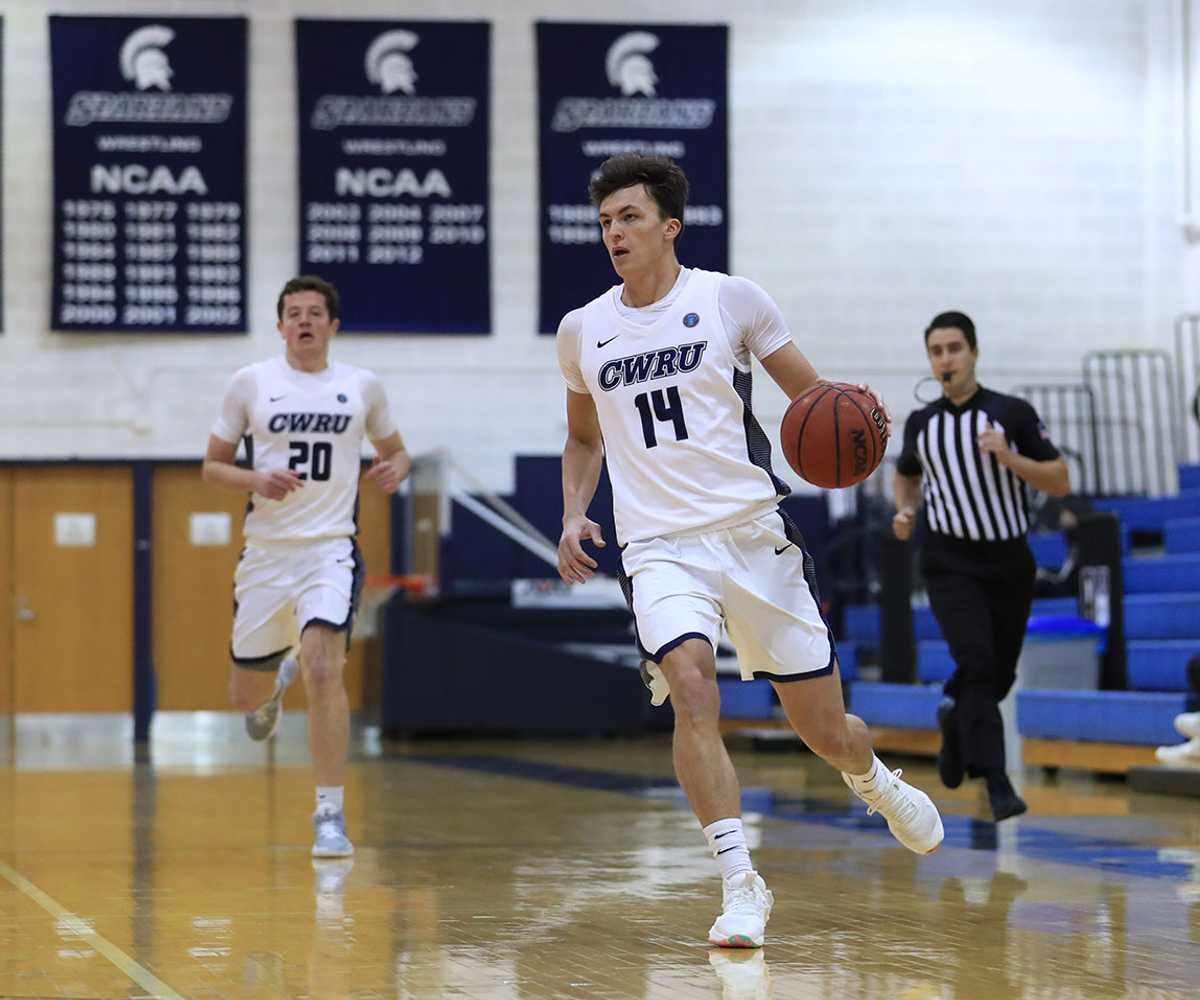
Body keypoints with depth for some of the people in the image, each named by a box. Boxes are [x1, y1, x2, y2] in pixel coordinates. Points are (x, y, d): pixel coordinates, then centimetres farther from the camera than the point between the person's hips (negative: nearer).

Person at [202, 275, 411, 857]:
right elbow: (212, 466, 7)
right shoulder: (250, 383, 2)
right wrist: (255, 480, -13)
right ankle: (277, 679, 50)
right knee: (244, 697, 10)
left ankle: (330, 815, -15)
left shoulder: (363, 387, 5)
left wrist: (396, 469, -3)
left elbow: (395, 450, 21)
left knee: (323, 671, -23)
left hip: (331, 548, -1)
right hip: (266, 551, 2)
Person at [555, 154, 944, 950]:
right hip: (660, 547, 1)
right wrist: (574, 514, 8)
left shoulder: (730, 300, -1)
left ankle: (876, 783, 43)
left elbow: (814, 397, 6)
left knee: (825, 727, 5)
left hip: (753, 532, -1)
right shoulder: (583, 331, 9)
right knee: (689, 683, -28)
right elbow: (584, 439, 25)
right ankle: (741, 885, -22)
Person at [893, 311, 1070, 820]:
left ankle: (954, 717, 43)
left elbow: (1060, 483, -5)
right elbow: (907, 474, 26)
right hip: (949, 562, -1)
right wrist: (905, 511, 5)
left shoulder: (1012, 413, -3)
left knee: (998, 676, 9)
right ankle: (996, 782, -21)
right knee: (976, 661, -20)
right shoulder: (921, 423, 5)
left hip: (1009, 562, 1)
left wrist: (1007, 456, -19)